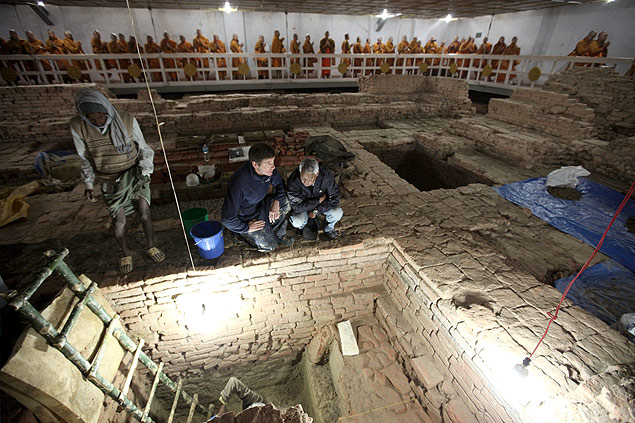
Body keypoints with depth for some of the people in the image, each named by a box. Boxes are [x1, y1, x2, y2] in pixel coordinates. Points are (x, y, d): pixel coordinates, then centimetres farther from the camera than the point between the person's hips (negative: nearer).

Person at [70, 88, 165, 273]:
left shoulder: (127, 120, -14)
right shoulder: (77, 126, -11)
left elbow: (143, 148, -1)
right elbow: (85, 159, 3)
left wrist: (144, 171, -8)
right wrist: (89, 185, 5)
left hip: (134, 174, -1)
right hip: (111, 181, 1)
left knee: (144, 212, -9)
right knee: (118, 221, 0)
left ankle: (151, 247, 17)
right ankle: (126, 253, 27)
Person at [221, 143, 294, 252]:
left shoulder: (268, 169, -19)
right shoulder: (239, 183, -38)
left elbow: (279, 184, 3)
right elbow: (227, 219, -32)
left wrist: (276, 202, -14)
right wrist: (247, 228, -19)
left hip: (260, 205, 6)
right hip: (245, 217, -6)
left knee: (287, 201, -10)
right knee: (270, 246, -8)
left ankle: (279, 236, 9)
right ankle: (244, 234, 17)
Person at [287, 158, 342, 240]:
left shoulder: (327, 175, -28)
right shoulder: (293, 181, -32)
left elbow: (334, 198, -21)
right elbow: (297, 207, -31)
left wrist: (316, 211, -26)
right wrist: (320, 200, -26)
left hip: (322, 205, 2)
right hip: (303, 207, -1)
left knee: (337, 213, -25)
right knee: (298, 222, -30)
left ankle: (329, 228, 10)